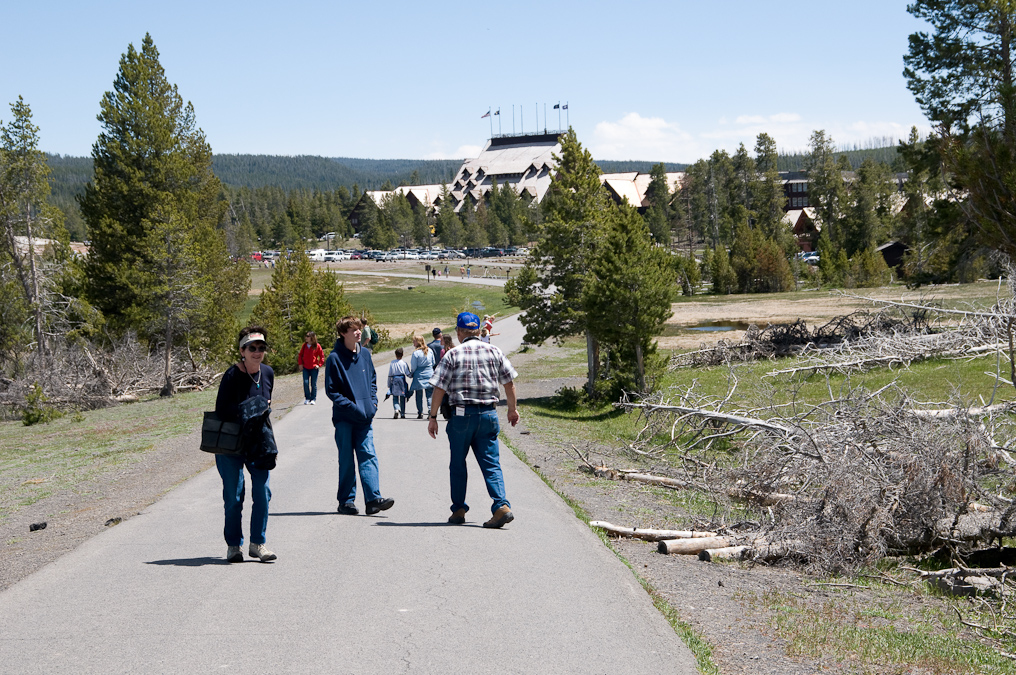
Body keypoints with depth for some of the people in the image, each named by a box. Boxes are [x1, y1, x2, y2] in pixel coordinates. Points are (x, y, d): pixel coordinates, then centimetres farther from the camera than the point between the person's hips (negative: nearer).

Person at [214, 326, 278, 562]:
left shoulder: (268, 373, 4)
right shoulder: (232, 375, -15)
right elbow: (222, 411, -17)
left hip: (257, 442, 5)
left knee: (263, 492, -2)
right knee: (234, 496, 0)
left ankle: (257, 544, 11)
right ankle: (233, 545, 14)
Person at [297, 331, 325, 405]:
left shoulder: (317, 346, -5)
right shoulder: (304, 345, 5)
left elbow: (322, 356, 1)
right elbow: (300, 355, 16)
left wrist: (319, 364, -6)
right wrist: (300, 363, 5)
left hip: (314, 368, -2)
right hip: (305, 368, 2)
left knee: (314, 384, 2)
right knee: (306, 383, -4)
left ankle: (313, 399, 10)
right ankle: (307, 399, 6)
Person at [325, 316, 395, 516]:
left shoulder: (365, 353, 9)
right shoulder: (335, 358, -7)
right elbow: (331, 390, -6)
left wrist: (373, 401, 6)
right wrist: (351, 406, -14)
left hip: (365, 417, 4)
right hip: (344, 418, -4)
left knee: (368, 455, -4)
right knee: (347, 459, 1)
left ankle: (373, 499, -9)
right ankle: (346, 501, 10)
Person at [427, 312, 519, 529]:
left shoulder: (453, 355, -3)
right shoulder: (494, 352, 5)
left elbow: (439, 389, -5)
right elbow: (509, 382, 9)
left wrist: (433, 417, 2)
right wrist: (513, 408, 22)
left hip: (462, 415, -2)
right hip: (488, 413, 2)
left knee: (457, 464, 12)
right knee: (491, 463, 2)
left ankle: (459, 510, 16)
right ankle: (501, 506, -15)